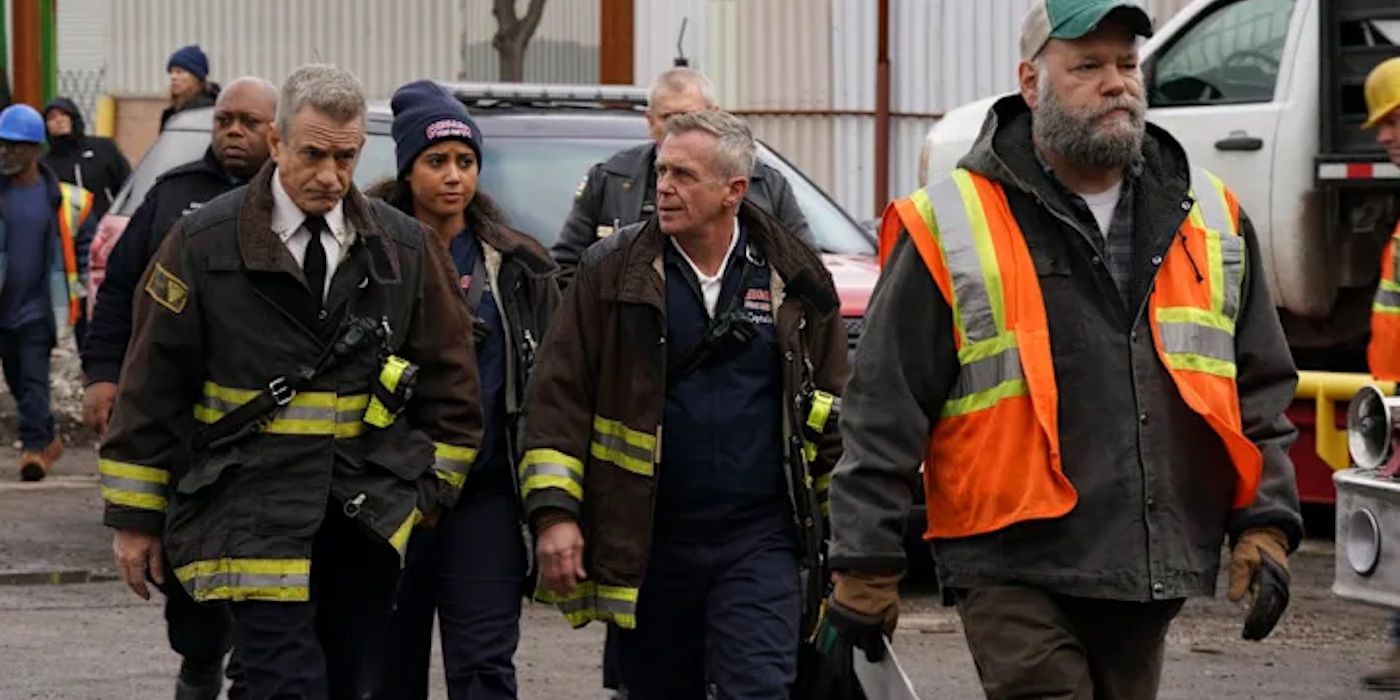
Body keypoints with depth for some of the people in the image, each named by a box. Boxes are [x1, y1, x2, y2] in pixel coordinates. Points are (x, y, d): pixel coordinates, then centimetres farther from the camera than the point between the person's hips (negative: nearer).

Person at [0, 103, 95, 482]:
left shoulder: (65, 200, -3)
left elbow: (86, 244, 9)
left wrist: (84, 288, 8)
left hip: (38, 308, -2)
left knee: (34, 378, -9)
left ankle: (35, 446, -9)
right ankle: (48, 440, 26)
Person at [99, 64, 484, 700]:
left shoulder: (403, 248, 5)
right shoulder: (204, 243, -4)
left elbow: (448, 378, 13)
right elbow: (152, 386, 0)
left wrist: (432, 486, 6)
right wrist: (136, 516, 0)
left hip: (367, 520, 4)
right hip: (255, 521, -4)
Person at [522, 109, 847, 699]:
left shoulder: (795, 279, 4)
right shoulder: (613, 271, 2)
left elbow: (833, 413, 11)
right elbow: (559, 395, -1)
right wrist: (553, 511, -10)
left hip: (759, 543, -1)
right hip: (647, 548, 1)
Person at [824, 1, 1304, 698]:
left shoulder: (1213, 220, 11)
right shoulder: (950, 230, -4)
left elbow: (1262, 395, 16)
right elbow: (883, 415, -2)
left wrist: (1264, 526, 5)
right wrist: (864, 566, -3)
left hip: (1152, 577, 5)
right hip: (1016, 570, -5)